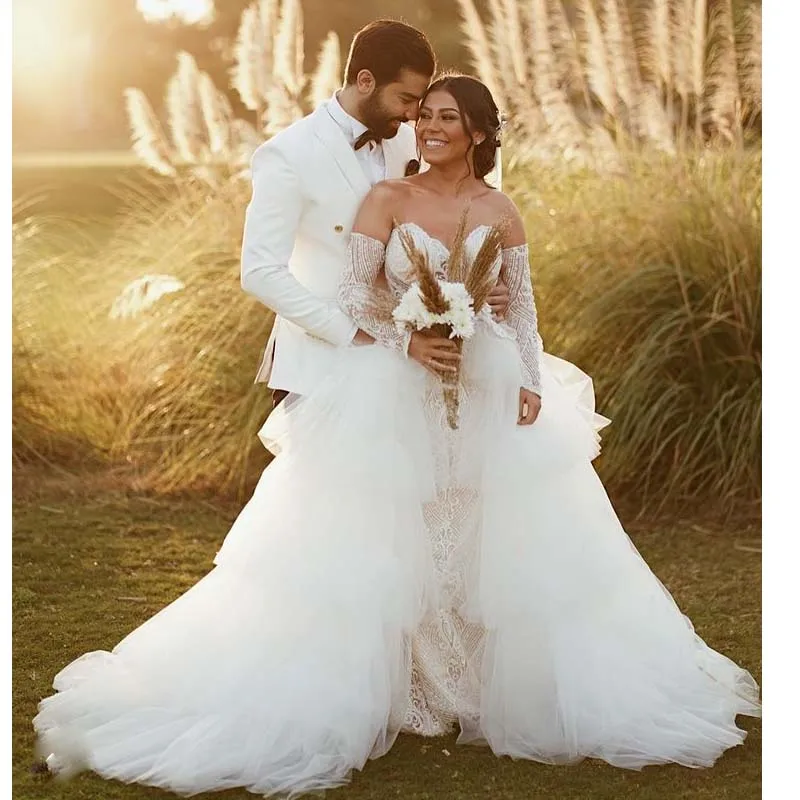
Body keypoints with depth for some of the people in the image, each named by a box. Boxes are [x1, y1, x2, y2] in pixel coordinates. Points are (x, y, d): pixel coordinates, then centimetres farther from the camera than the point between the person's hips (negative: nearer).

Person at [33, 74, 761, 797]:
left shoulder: (499, 211, 3)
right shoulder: (388, 200, -2)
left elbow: (522, 306, 6)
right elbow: (352, 292, -6)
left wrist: (531, 383, -5)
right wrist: (408, 341, -20)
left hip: (487, 392, 2)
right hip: (395, 393, -2)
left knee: (495, 543, 5)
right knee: (381, 542, -2)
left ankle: (500, 686, 19)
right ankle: (379, 690, 8)